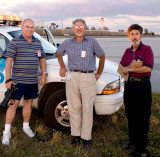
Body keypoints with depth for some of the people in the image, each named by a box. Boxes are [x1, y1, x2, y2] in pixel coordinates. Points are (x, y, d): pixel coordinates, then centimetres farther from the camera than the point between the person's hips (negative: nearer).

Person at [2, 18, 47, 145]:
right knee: (13, 104, -3)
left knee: (28, 103, 14)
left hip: (33, 81, 5)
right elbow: (9, 61, -10)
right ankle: (7, 131, 7)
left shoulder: (37, 42, 11)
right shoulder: (15, 42, -5)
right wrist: (8, 79, -17)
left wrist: (43, 75, 10)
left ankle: (26, 126, 30)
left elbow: (42, 59, 17)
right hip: (18, 80, -5)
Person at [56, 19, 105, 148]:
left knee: (87, 109, -1)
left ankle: (86, 137, 10)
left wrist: (99, 73, 11)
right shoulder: (67, 43, 10)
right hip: (72, 77, 2)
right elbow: (58, 53, 28)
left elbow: (102, 56, 11)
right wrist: (62, 67, 22)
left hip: (88, 78, -2)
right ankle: (75, 134, 19)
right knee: (74, 108, 6)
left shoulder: (92, 42, 3)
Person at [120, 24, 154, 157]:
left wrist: (129, 69, -10)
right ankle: (133, 141, 32)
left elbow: (148, 68, -18)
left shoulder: (147, 49, -5)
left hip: (143, 86, -6)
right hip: (129, 85, 6)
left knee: (142, 118, 2)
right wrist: (133, 66, -13)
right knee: (130, 116, 14)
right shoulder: (127, 51, 11)